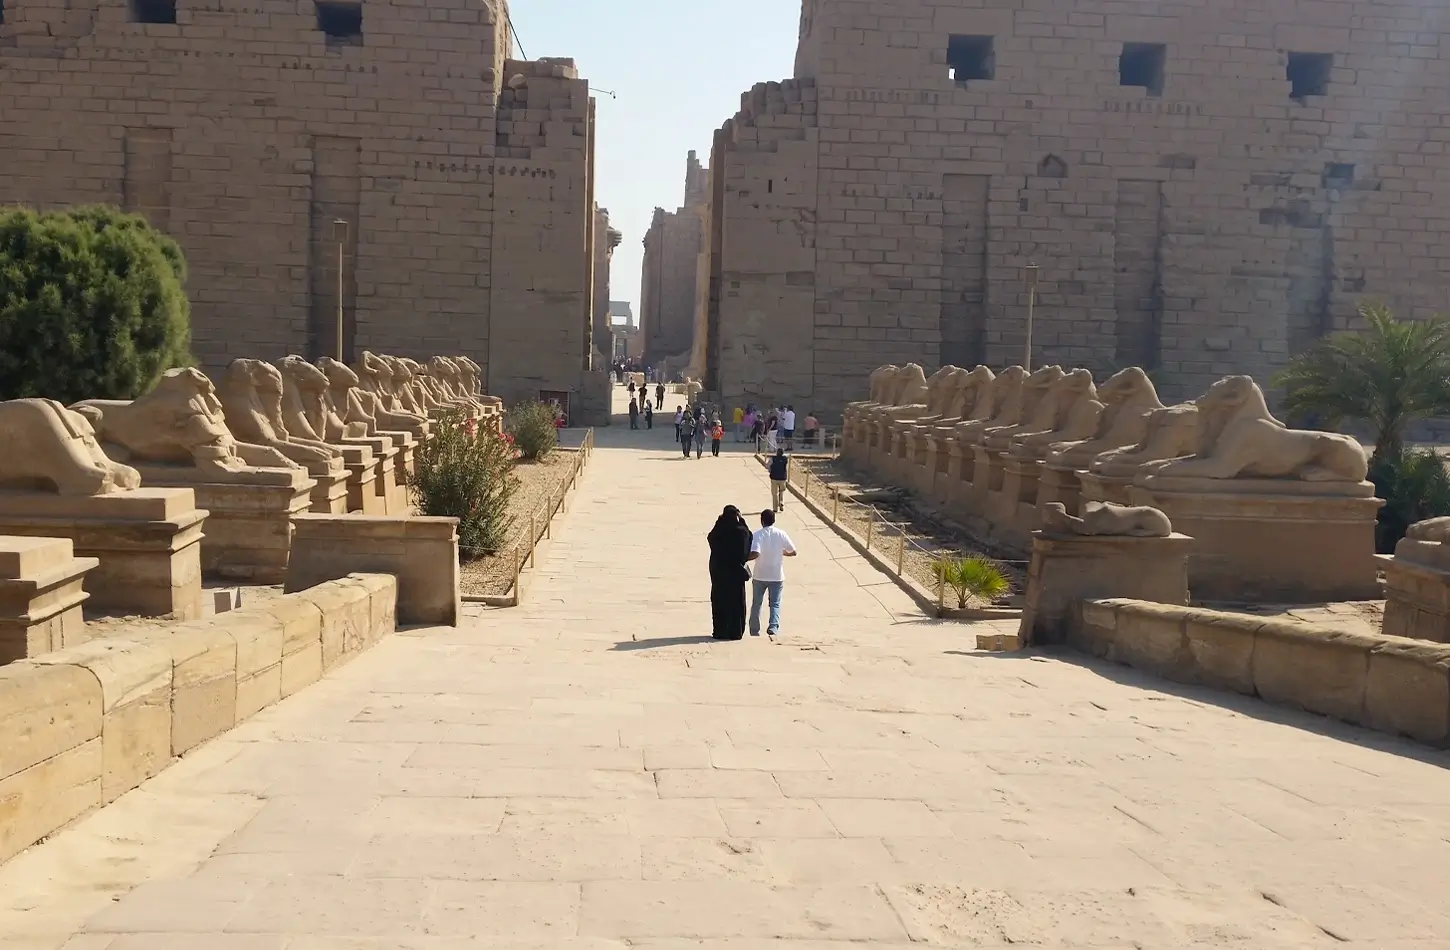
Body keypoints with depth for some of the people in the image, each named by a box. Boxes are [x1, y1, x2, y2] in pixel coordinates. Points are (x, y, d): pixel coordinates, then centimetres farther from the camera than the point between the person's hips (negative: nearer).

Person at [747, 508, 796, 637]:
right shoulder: (781, 534, -4)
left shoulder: (757, 535, -11)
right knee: (775, 604, 7)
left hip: (759, 576, -1)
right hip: (777, 576, 1)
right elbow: (793, 552, 1)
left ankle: (754, 631, 21)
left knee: (756, 603, 14)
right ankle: (773, 627, -14)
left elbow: (755, 554, -25)